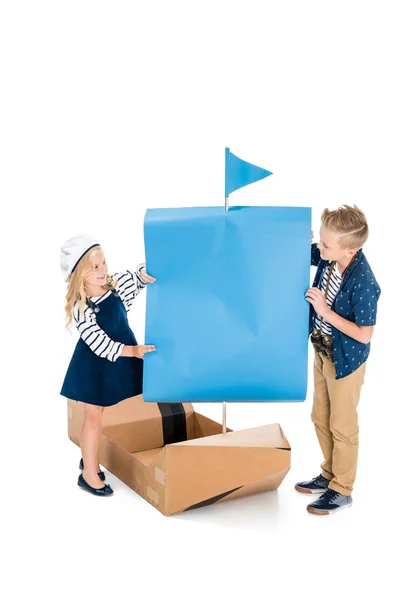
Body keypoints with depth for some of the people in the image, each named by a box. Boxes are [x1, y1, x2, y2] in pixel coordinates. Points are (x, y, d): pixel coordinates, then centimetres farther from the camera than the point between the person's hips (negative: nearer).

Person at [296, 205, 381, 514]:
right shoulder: (328, 256, -11)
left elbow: (364, 335, -24)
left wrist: (325, 311, -26)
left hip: (345, 361, -7)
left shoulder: (363, 283, -30)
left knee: (342, 427, 10)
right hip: (323, 352, 7)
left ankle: (342, 491, 29)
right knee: (321, 418, 21)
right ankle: (330, 475, 41)